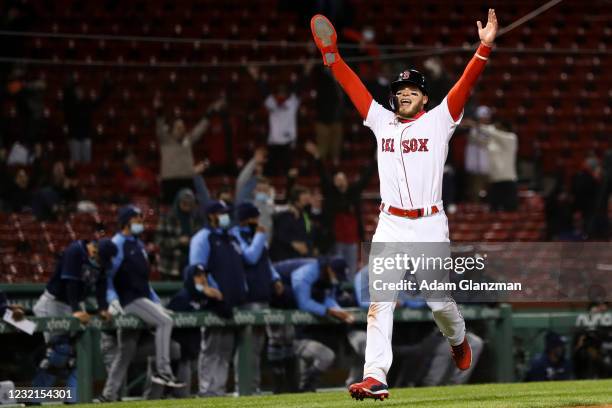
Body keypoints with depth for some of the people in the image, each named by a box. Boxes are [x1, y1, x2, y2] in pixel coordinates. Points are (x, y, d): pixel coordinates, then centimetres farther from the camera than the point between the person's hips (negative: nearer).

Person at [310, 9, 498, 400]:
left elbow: (465, 85, -6)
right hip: (391, 225, 2)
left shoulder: (439, 120, 4)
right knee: (380, 300, -10)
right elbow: (353, 85, 14)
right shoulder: (382, 121, 13)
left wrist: (484, 48, -17)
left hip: (430, 225, -2)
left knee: (440, 300, 3)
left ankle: (458, 339, 37)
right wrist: (331, 55, 7)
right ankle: (376, 377, -17)